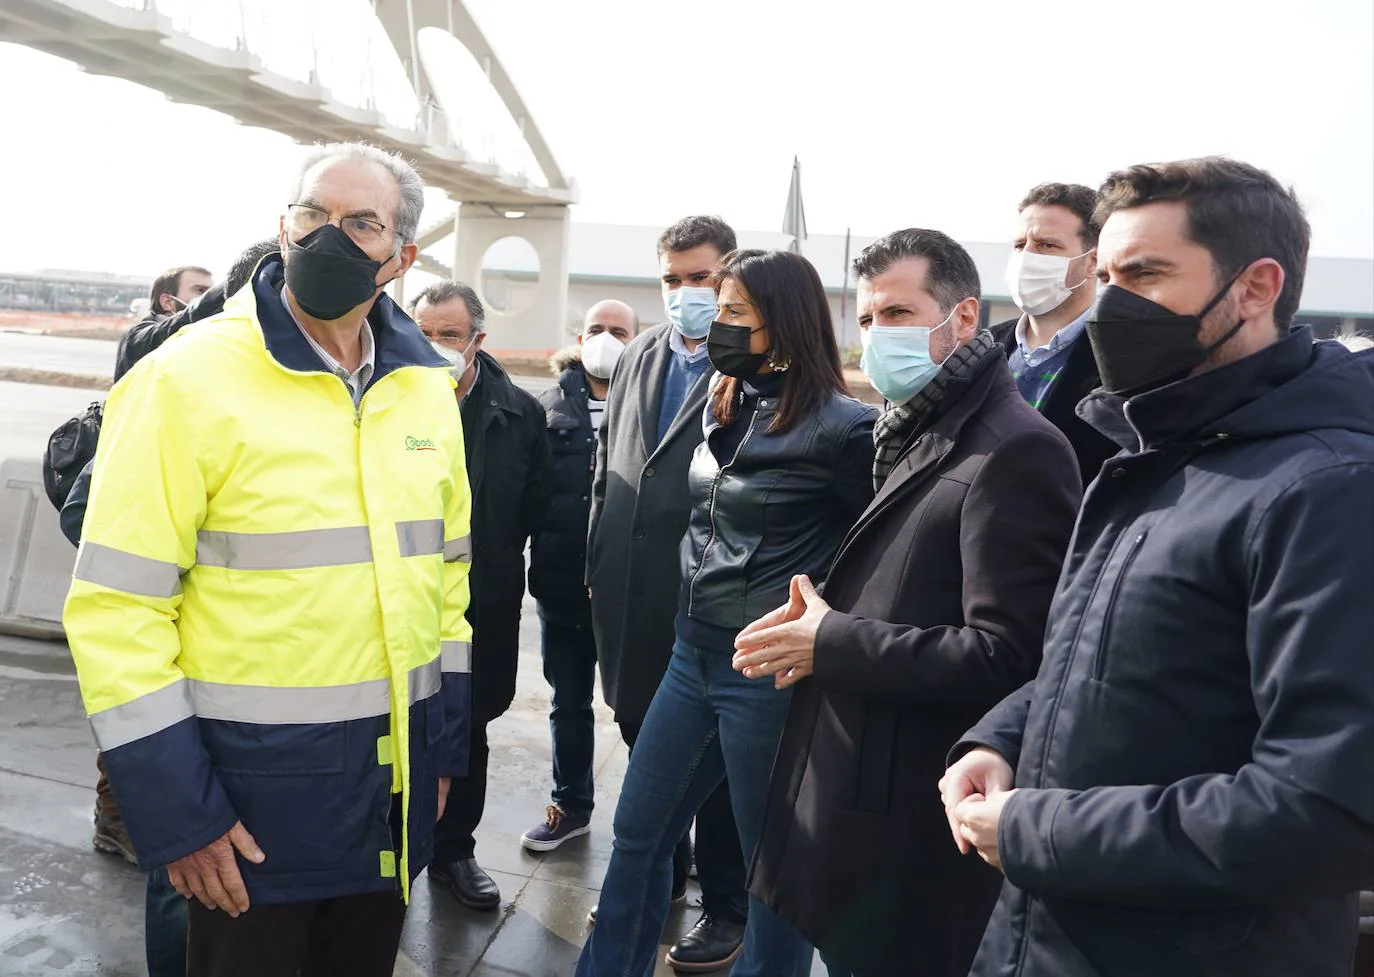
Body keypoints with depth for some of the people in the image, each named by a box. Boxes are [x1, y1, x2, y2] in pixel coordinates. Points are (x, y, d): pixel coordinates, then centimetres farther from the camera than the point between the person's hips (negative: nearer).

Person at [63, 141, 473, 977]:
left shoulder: (428, 388, 4)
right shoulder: (187, 379, -12)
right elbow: (117, 604, -13)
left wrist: (447, 744, 10)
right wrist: (176, 805, -13)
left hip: (396, 768, 5)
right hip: (253, 776, -5)